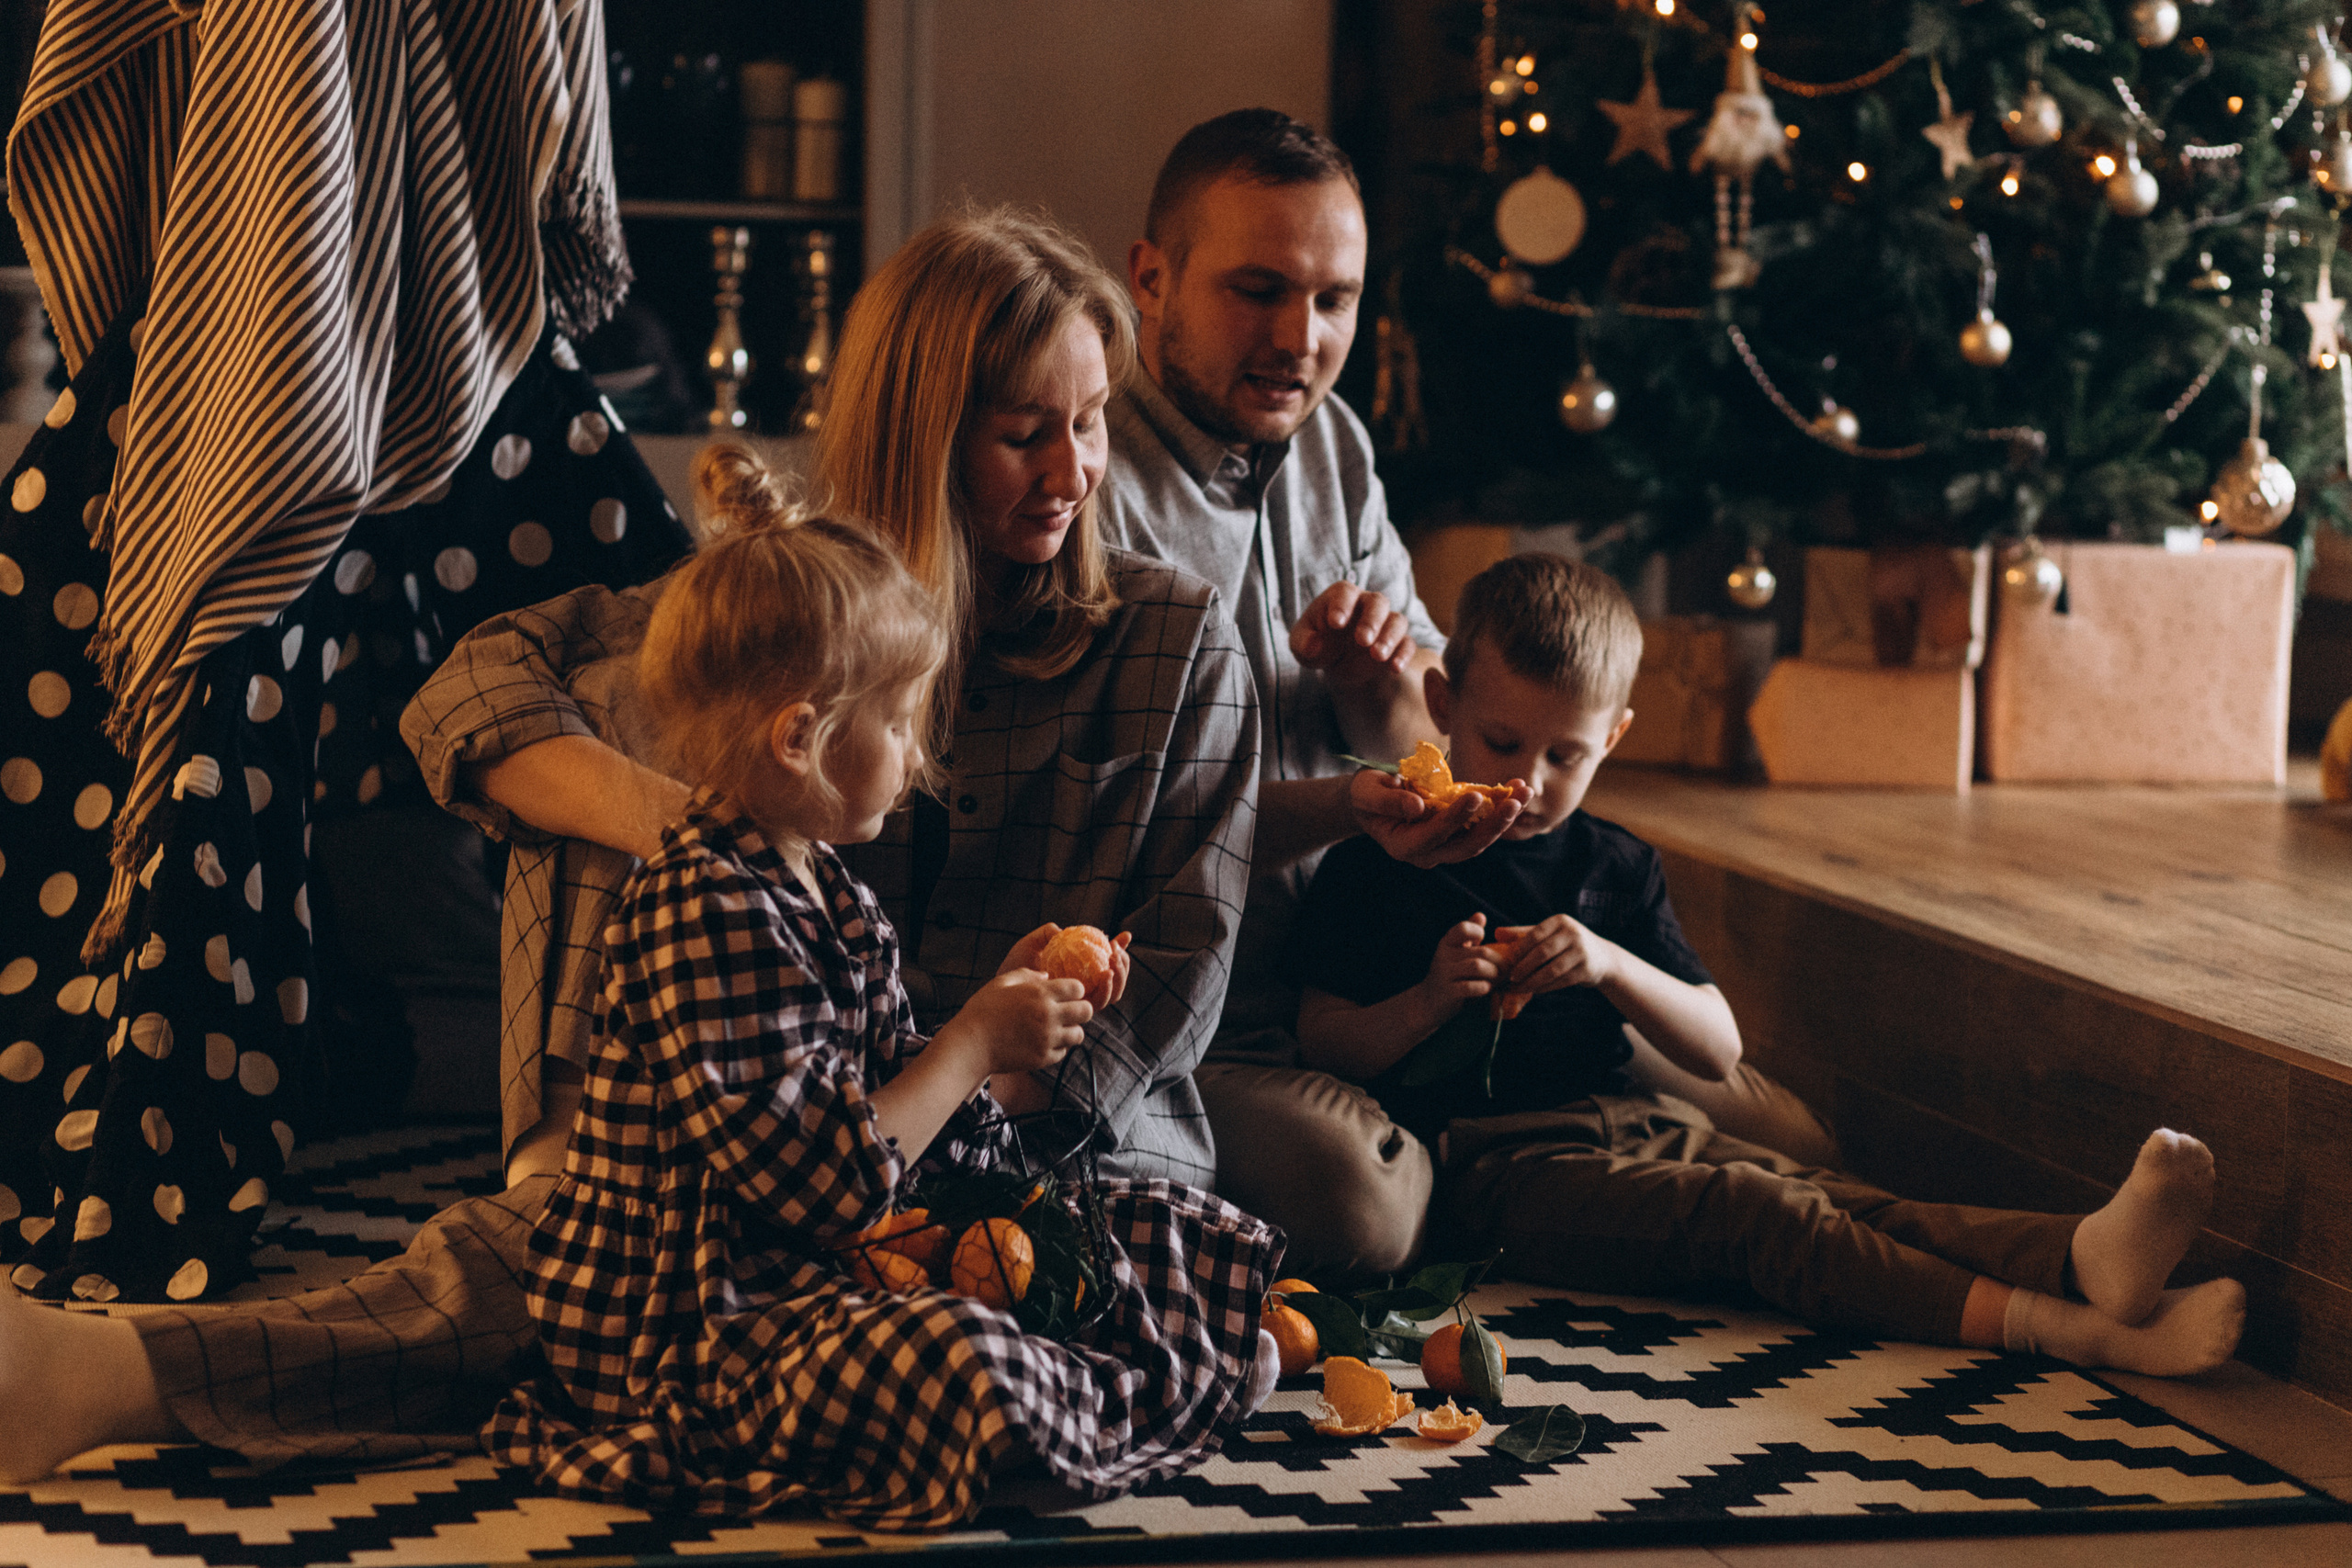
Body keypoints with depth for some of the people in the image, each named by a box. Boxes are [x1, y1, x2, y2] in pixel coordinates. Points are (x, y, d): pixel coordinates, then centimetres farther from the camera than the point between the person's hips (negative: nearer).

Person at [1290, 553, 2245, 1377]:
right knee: (1752, 1214, -30)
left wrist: (1612, 966, -8)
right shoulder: (1379, 866, 4)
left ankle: (2080, 1258, -50)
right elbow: (1321, 1047, 2)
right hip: (1499, 1161, -6)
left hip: (1629, 1125, 6)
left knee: (1841, 1203, -24)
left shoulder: (1613, 867, 16)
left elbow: (1720, 1050, 10)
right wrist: (1430, 1000, -15)